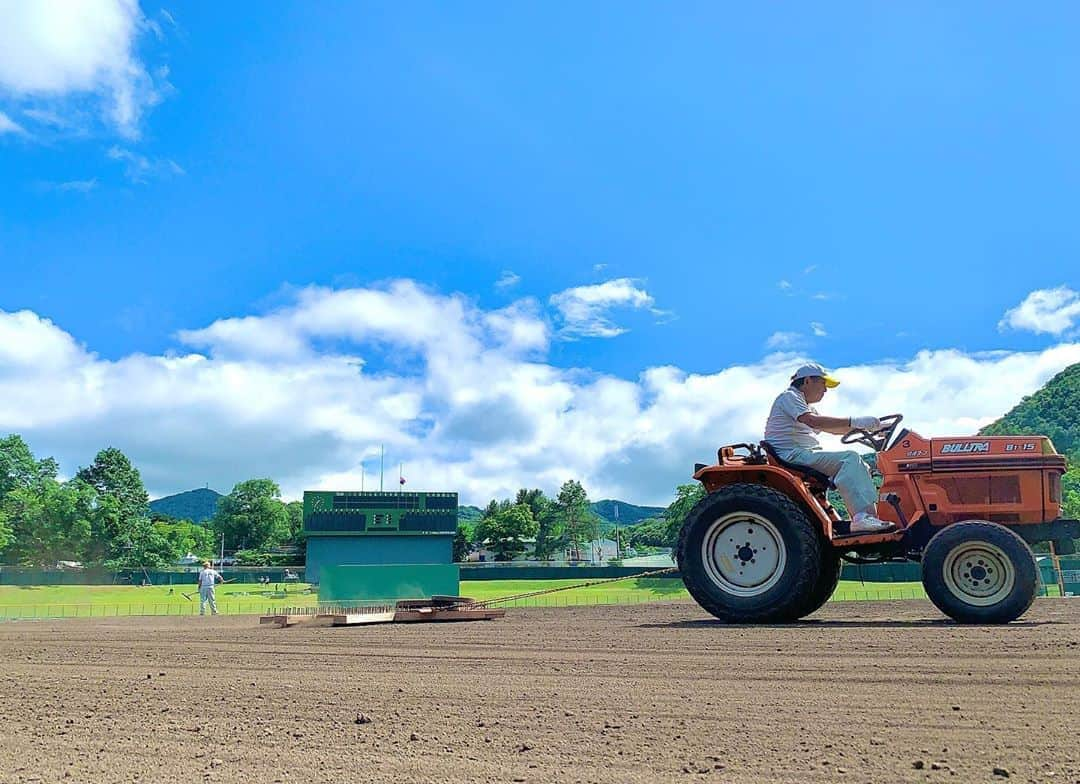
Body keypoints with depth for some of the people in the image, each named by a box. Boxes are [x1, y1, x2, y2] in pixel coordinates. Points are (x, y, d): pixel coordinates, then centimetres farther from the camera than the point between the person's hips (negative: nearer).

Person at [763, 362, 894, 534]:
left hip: (804, 455, 10)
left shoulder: (806, 406, 28)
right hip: (791, 456, -10)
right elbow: (813, 421, -22)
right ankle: (862, 517, -33)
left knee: (860, 468, 3)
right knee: (849, 458, -23)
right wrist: (855, 422, -24)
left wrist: (864, 427, 6)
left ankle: (870, 514, -10)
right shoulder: (789, 396, -5)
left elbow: (832, 428, 22)